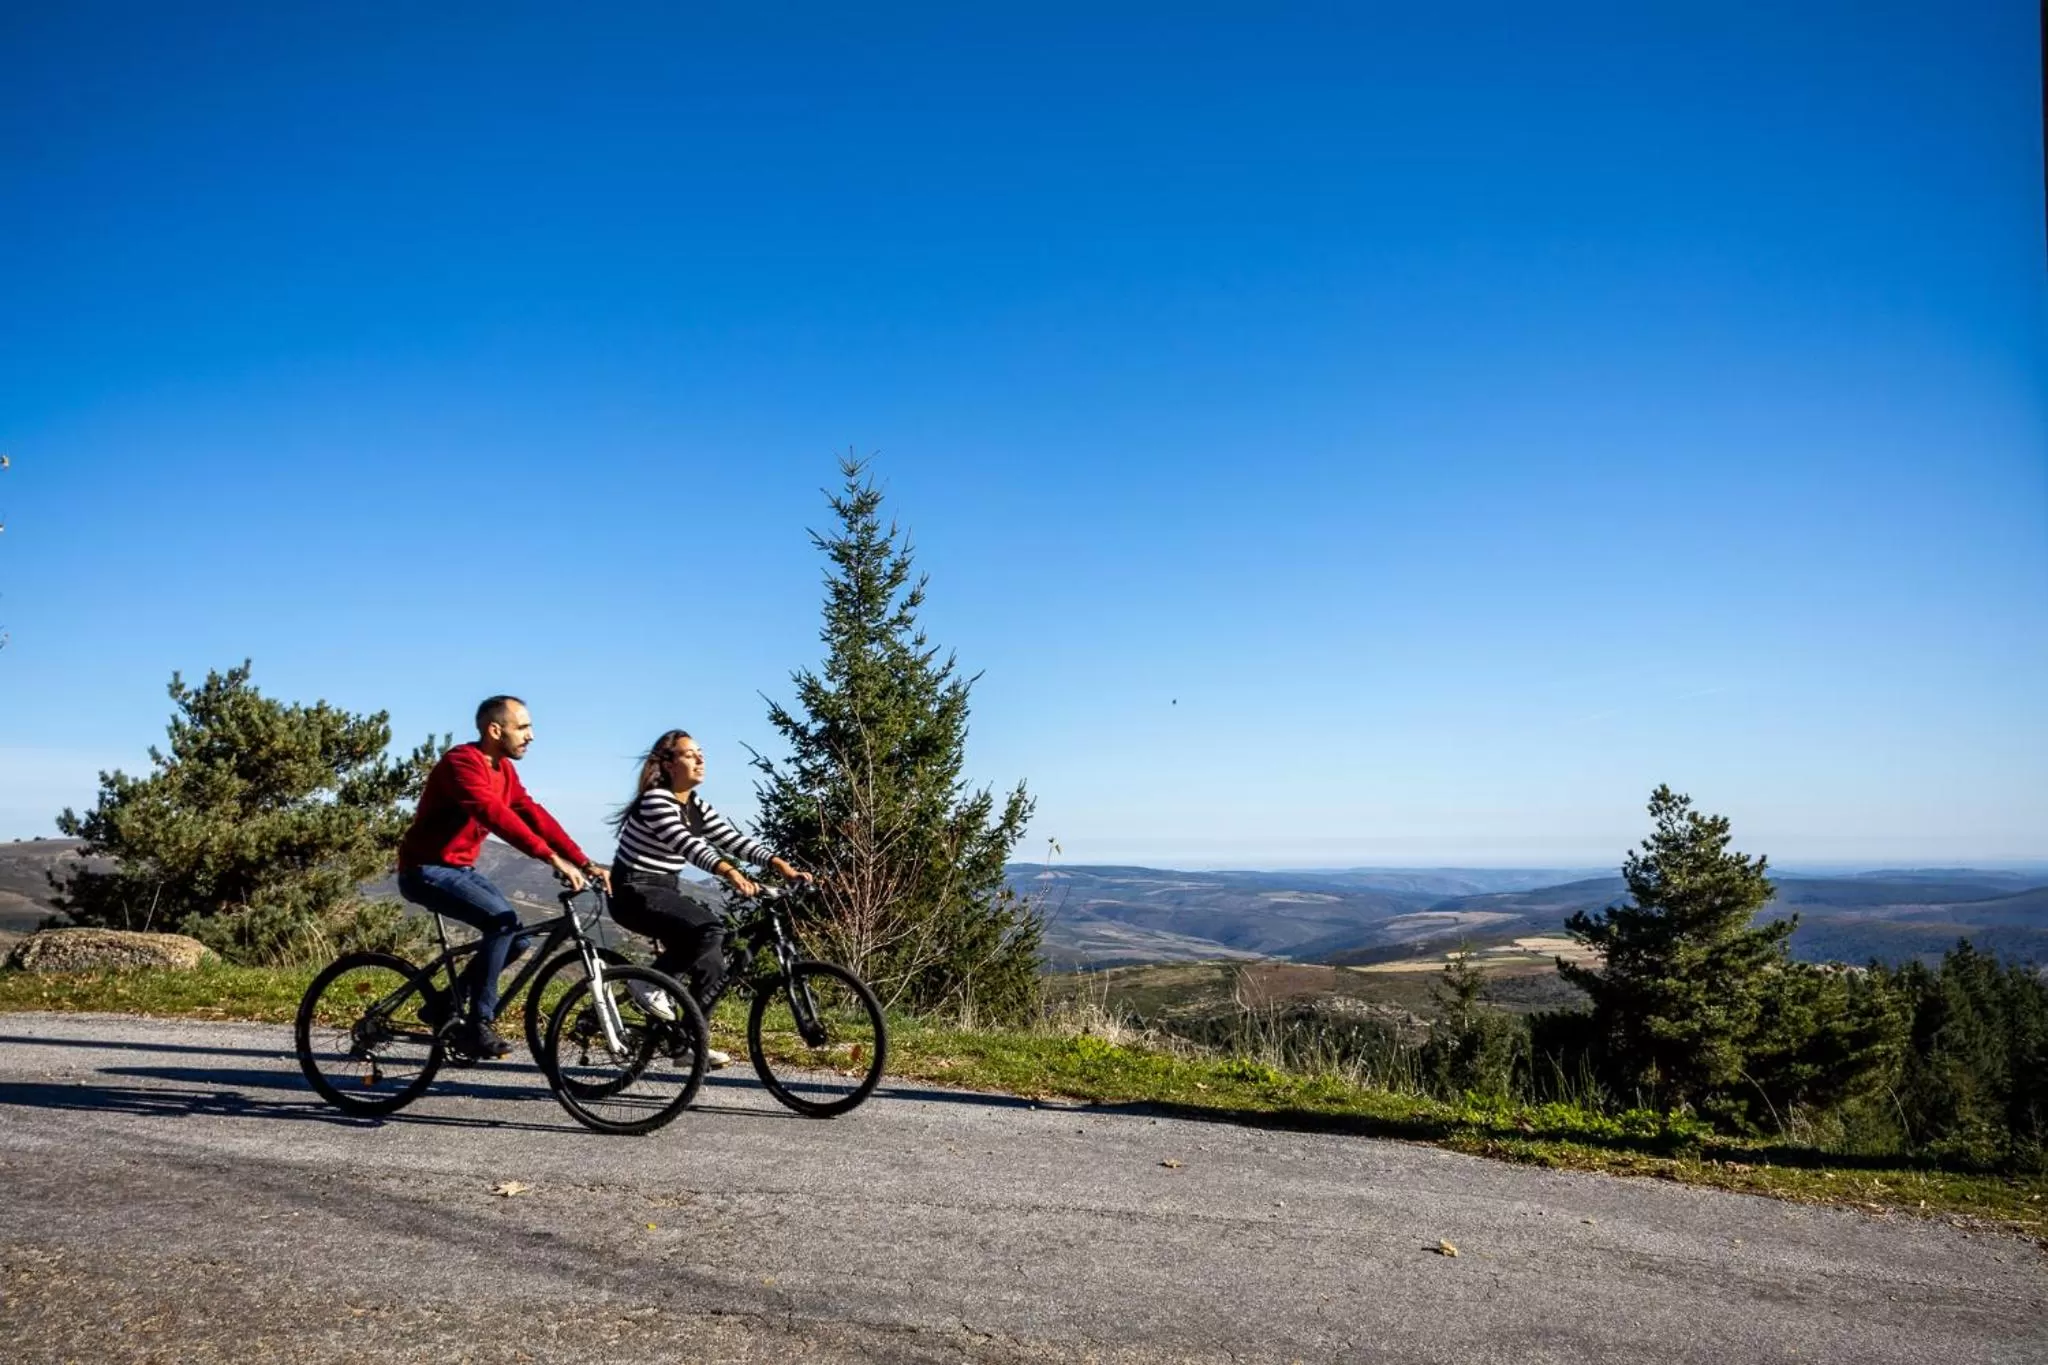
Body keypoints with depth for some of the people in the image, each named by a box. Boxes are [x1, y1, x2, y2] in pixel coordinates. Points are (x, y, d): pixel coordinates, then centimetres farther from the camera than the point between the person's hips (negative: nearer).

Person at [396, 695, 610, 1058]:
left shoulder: (504, 770, 7)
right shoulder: (462, 762, -21)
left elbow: (535, 816, -1)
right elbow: (496, 815, -35)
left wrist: (585, 863, -11)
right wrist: (553, 858, -42)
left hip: (460, 869, 9)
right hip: (426, 870, -9)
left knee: (520, 936, -2)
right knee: (504, 921, -26)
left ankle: (444, 1005, 13)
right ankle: (477, 1024, -16)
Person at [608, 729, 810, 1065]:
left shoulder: (696, 807, 8)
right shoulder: (655, 800, -17)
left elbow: (734, 839, -1)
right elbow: (689, 844, -34)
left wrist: (780, 865, -15)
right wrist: (729, 872, -48)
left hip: (666, 892, 8)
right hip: (635, 893, -8)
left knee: (712, 967, -2)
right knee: (711, 928, -29)